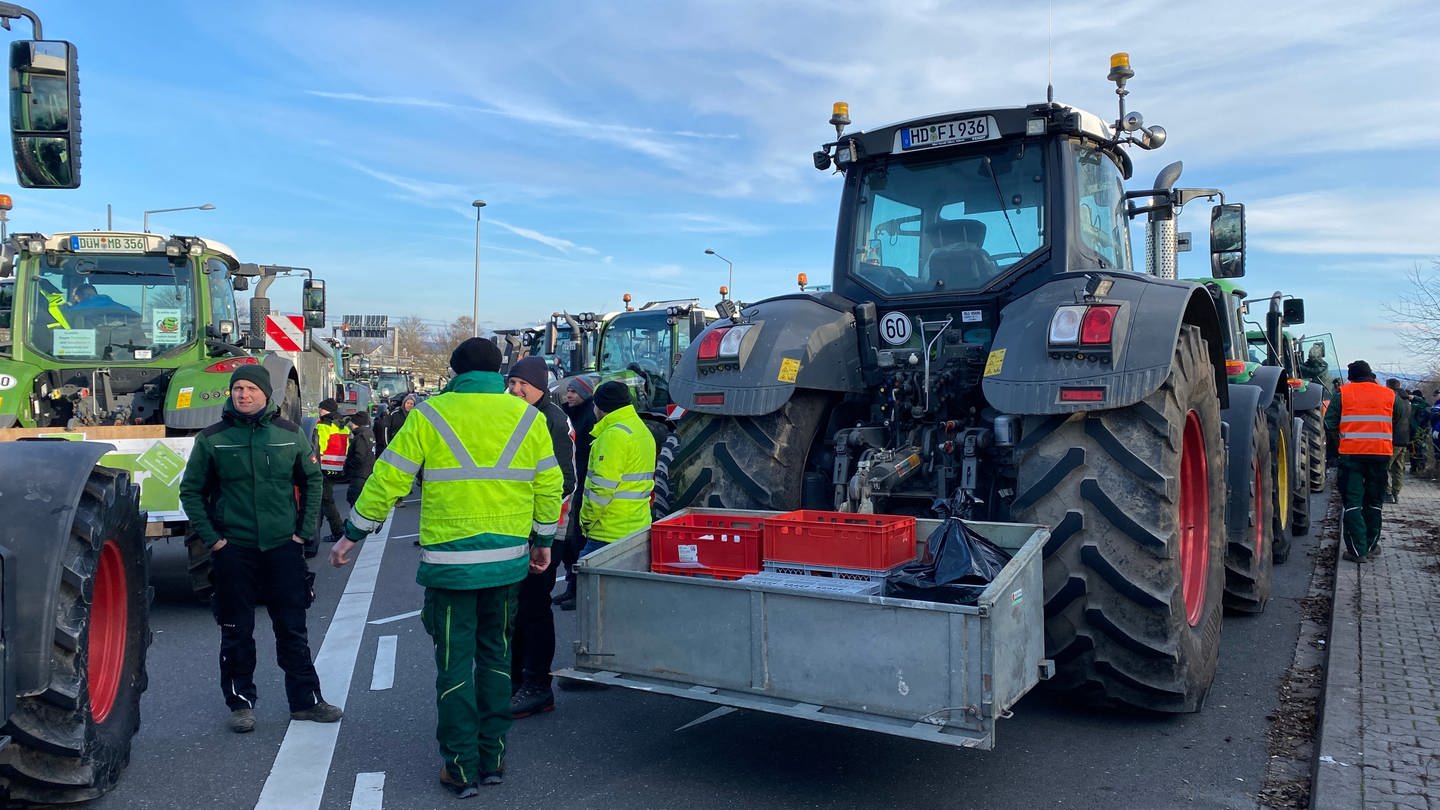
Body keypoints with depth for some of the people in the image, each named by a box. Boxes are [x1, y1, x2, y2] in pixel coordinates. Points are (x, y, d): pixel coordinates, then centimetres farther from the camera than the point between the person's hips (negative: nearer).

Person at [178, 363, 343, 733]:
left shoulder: (289, 434, 2)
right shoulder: (212, 438, -1)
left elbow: (312, 481, 11)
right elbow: (191, 490, 6)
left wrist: (304, 530, 5)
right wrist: (210, 537, -2)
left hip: (283, 547, 1)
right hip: (233, 550, -1)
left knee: (293, 627, 7)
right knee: (236, 631, 7)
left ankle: (305, 699, 18)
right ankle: (241, 703, 21)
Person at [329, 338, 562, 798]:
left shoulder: (430, 415, -4)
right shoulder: (526, 417, 2)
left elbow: (388, 479, -2)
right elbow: (549, 484, 6)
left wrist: (353, 534, 9)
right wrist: (543, 541, 18)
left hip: (450, 561, -3)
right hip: (508, 560, 3)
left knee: (455, 664, 8)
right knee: (495, 656, 17)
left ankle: (462, 768, 14)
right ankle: (493, 759, 24)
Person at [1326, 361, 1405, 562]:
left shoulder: (1342, 393, 0)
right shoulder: (1389, 395, 8)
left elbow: (1329, 424, -2)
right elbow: (1400, 423, 11)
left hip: (1351, 453, -2)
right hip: (1381, 454, 3)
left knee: (1351, 502, 1)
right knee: (1373, 502, 15)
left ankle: (1357, 550, -4)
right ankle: (1371, 546, 21)